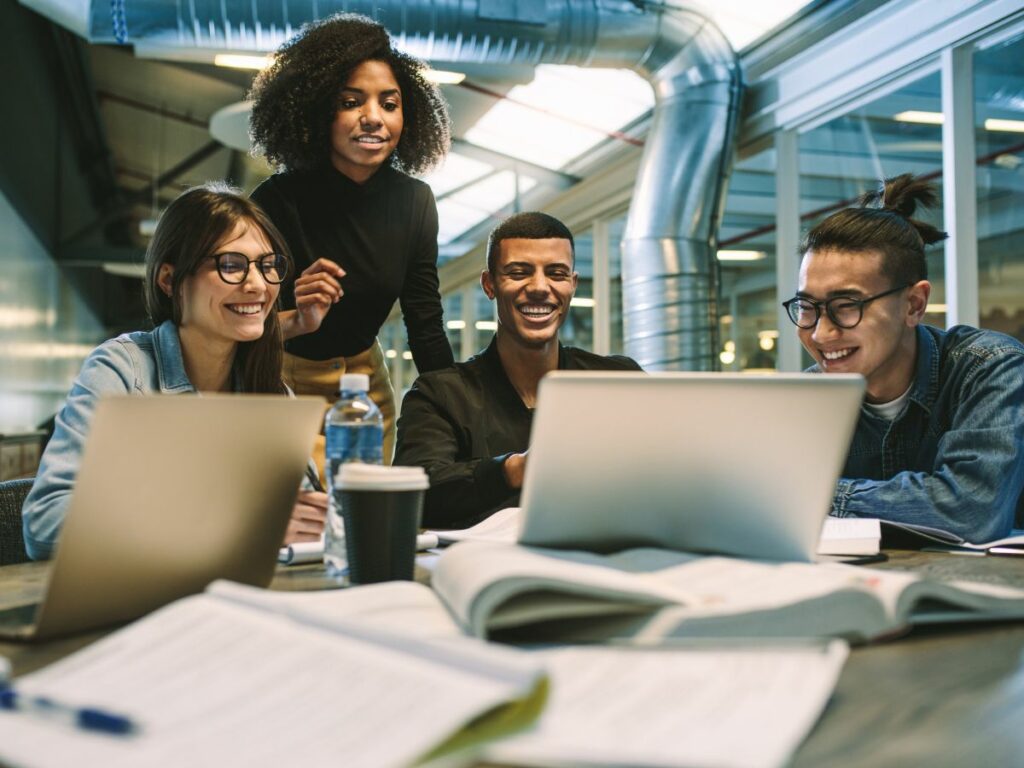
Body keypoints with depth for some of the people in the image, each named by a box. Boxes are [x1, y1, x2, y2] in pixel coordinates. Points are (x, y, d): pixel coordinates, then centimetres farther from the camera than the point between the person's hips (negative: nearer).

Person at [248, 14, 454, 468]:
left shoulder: (414, 202, -10)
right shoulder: (278, 201, -23)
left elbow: (426, 327, -5)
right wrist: (295, 320, -41)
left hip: (367, 380, 4)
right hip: (284, 384, -4)